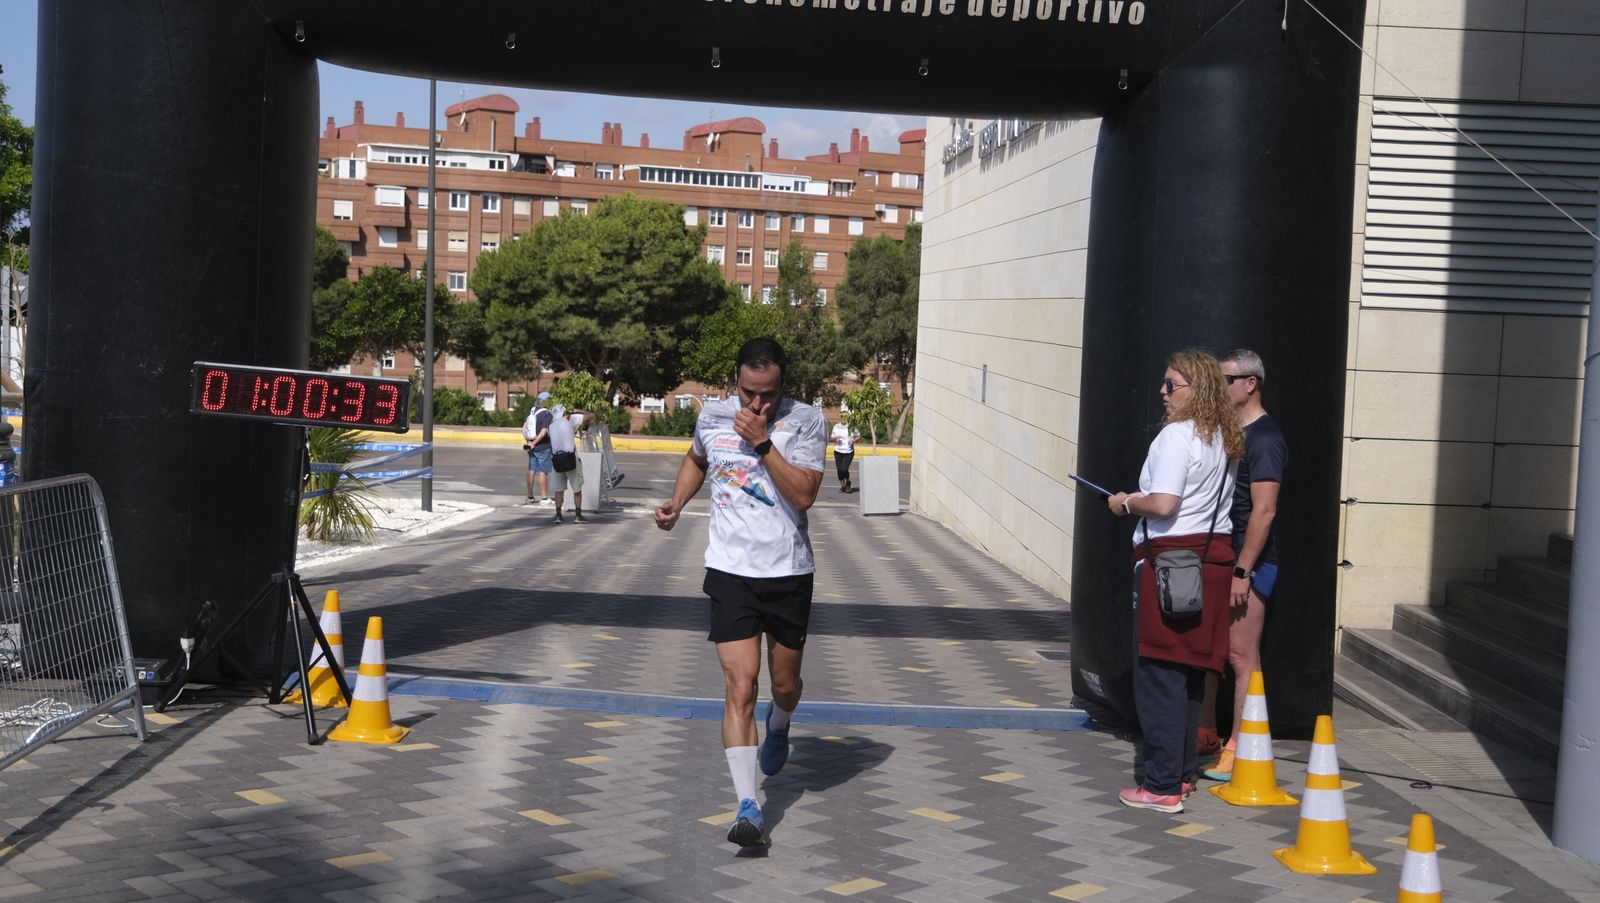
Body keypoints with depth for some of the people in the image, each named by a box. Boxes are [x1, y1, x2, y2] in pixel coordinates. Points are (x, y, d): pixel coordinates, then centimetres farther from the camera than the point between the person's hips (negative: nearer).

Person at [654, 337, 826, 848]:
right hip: (731, 571, 0)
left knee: (784, 684, 14)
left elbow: (804, 495, -18)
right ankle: (748, 808, -12)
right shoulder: (712, 416, 2)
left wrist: (762, 442, -22)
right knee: (740, 686, -12)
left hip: (789, 572, 0)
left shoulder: (805, 422, -7)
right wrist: (677, 503, 10)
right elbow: (697, 459, 25)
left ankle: (778, 727, 52)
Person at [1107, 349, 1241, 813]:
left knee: (1159, 672, -5)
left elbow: (1164, 504, -22)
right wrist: (1142, 498, 18)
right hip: (1214, 553, 9)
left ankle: (1163, 786, -4)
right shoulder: (1226, 439, 13)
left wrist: (1127, 503, -4)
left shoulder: (1177, 435, -14)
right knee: (1192, 671, 15)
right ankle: (1183, 773, 22)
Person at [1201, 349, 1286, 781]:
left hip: (1249, 562, -9)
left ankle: (1239, 750, 0)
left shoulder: (1264, 439, -14)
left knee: (1241, 655, -5)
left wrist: (1242, 571, -21)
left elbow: (1264, 511, -19)